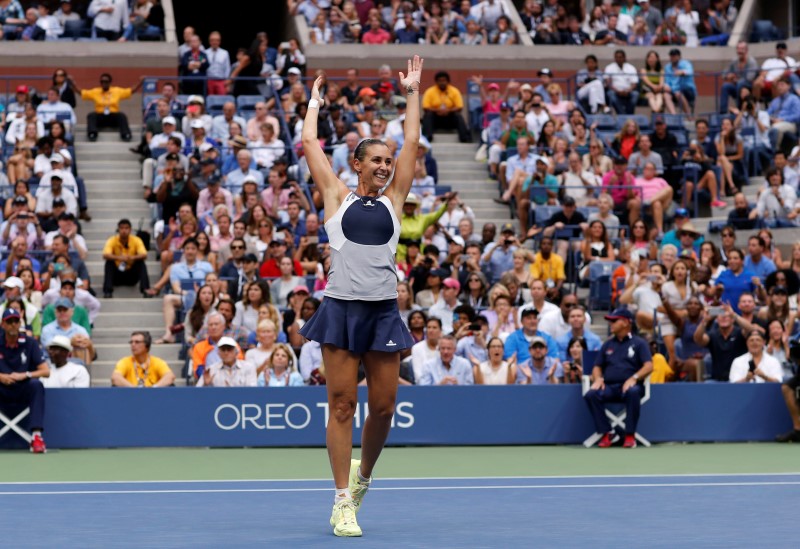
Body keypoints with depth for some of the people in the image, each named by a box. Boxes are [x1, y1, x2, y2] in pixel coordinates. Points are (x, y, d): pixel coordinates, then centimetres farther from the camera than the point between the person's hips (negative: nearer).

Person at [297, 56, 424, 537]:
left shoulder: (393, 199, 14)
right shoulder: (338, 197, 9)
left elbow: (412, 143, 16)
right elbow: (311, 143, 13)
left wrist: (412, 93, 21)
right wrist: (315, 100, 25)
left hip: (384, 311, 2)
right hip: (342, 308, -2)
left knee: (383, 407, 2)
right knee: (342, 405, -3)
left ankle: (363, 476, 28)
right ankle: (343, 503, 0)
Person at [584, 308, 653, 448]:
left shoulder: (639, 343, 11)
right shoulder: (608, 344, 24)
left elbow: (648, 366, -2)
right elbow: (597, 367, 23)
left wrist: (634, 378, -20)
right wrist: (598, 379, -1)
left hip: (629, 385, -4)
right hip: (609, 387, 4)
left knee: (633, 392, -40)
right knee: (590, 395, -28)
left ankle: (630, 435, -29)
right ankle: (608, 433, -22)